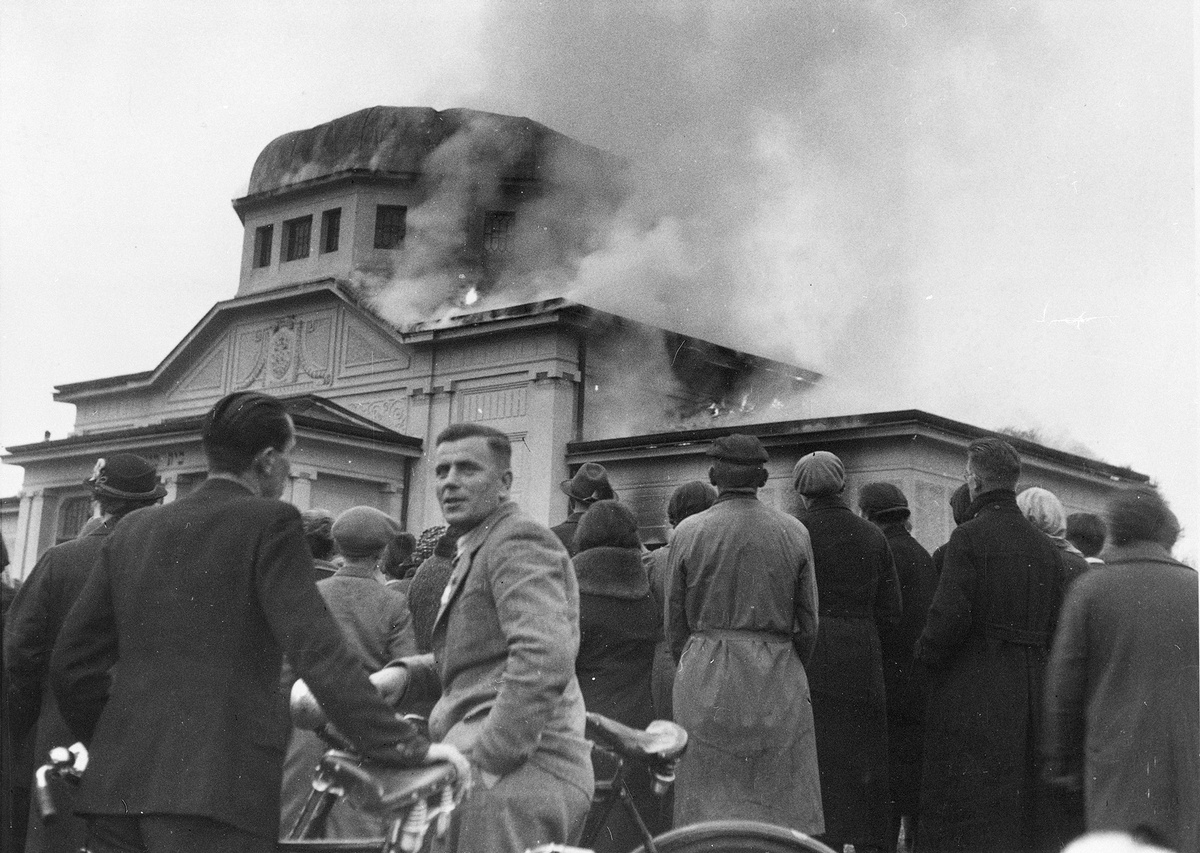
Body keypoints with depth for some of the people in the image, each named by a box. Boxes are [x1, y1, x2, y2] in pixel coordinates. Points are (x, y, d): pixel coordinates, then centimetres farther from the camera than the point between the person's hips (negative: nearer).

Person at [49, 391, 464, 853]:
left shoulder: (132, 530, 12)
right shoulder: (269, 523, -4)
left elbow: (71, 663, 13)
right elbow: (317, 650, -12)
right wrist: (405, 745, -10)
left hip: (118, 784, 6)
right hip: (217, 788, -6)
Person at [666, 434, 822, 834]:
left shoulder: (689, 531, -1)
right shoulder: (794, 532, 3)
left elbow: (675, 621, 5)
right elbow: (808, 624, 6)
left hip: (705, 681, 0)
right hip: (778, 681, 1)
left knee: (709, 805, 5)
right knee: (783, 808, 5)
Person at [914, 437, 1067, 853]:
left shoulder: (969, 538, -11)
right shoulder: (1046, 547, 10)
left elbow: (950, 615, -18)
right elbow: (1056, 628, 10)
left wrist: (925, 653, -2)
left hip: (970, 692, -7)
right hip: (1029, 690, 7)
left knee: (960, 813, -2)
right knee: (1022, 808, 14)